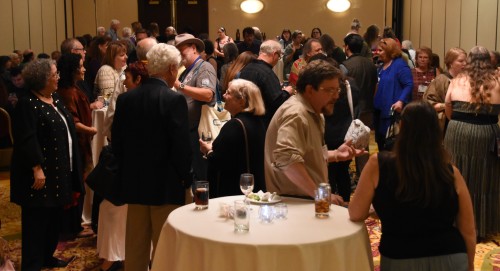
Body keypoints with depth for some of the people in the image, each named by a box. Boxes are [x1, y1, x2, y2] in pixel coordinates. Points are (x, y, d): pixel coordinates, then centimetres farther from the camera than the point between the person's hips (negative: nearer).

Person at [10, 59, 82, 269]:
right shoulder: (27, 104, -15)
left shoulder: (55, 101, 12)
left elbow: (67, 131, 18)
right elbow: (27, 140, -21)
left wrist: (71, 169, 17)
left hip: (59, 171, 9)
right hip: (41, 173, -9)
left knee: (54, 217, 16)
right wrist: (37, 168, -24)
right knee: (37, 221, -2)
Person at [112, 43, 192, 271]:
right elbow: (181, 146, -16)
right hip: (166, 185, -5)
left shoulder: (125, 99, 2)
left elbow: (117, 143, 5)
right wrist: (185, 179, -1)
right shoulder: (175, 99, -14)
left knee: (135, 250, 14)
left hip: (134, 183, 5)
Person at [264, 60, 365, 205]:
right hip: (292, 202, -10)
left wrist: (335, 154, 12)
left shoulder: (314, 114, 17)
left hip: (307, 199, 10)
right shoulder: (295, 114, -16)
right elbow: (286, 158, -30)